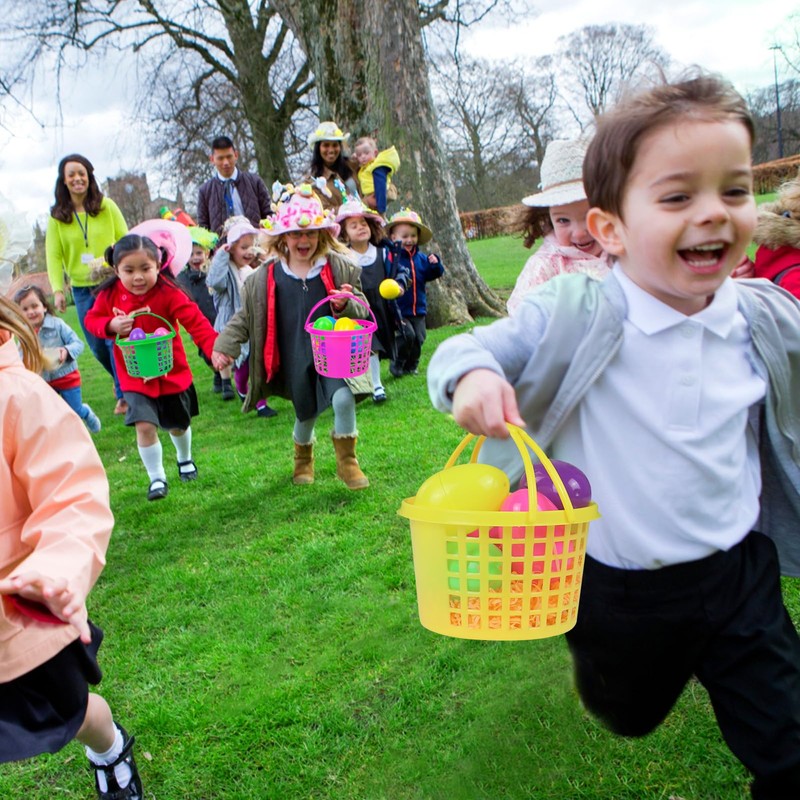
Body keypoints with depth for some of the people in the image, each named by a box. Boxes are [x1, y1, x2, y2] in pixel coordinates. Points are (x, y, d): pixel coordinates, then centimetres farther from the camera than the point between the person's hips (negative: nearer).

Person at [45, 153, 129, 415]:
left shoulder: (106, 206, -2)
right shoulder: (57, 215, 2)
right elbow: (53, 255, 0)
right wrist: (57, 290, -9)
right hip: (82, 289, 3)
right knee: (97, 346, 10)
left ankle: (124, 393, 6)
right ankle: (122, 378, 35)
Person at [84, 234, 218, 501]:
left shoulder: (168, 293, -21)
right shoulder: (110, 295, -10)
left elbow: (196, 323, -29)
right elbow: (91, 319, 2)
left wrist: (216, 349, -46)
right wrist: (111, 325, -21)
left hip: (172, 373, -1)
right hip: (135, 378, 1)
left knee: (178, 424, 18)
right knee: (145, 426, -14)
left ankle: (185, 459, 51)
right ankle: (157, 477, 8)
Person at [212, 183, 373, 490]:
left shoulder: (340, 268, -3)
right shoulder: (265, 277, -1)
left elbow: (362, 312, 0)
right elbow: (246, 317, 7)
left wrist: (345, 306, -22)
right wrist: (224, 345, -2)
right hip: (296, 360, 1)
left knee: (343, 398, -22)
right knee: (305, 412, 12)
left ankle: (347, 461, 1)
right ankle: (303, 459, 45)